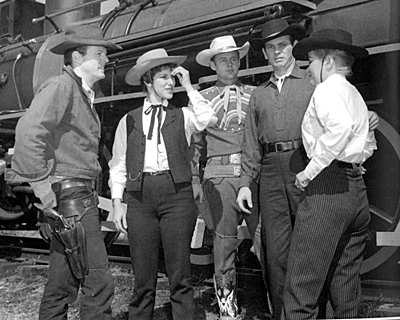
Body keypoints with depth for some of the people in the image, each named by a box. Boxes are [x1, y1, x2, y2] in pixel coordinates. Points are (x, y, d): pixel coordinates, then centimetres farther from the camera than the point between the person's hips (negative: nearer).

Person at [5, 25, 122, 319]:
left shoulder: (83, 94, 20)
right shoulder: (61, 86, -10)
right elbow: (29, 131, -24)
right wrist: (42, 187, -23)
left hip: (82, 196, 10)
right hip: (70, 196, -10)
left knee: (62, 285, 14)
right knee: (99, 283, -9)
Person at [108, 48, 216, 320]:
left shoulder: (182, 116, 12)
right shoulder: (129, 121, 14)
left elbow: (208, 119, -10)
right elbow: (118, 165, 14)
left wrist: (188, 86, 1)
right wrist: (117, 204, 5)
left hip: (176, 192, -1)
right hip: (140, 195, 1)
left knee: (180, 274, 0)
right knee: (143, 275, 3)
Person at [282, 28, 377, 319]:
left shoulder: (328, 88, -5)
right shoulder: (355, 94, 24)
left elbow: (341, 127, -25)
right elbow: (369, 144, 31)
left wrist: (310, 170, -18)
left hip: (328, 186, -9)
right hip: (357, 187, 10)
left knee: (301, 287, -7)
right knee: (346, 284, 13)